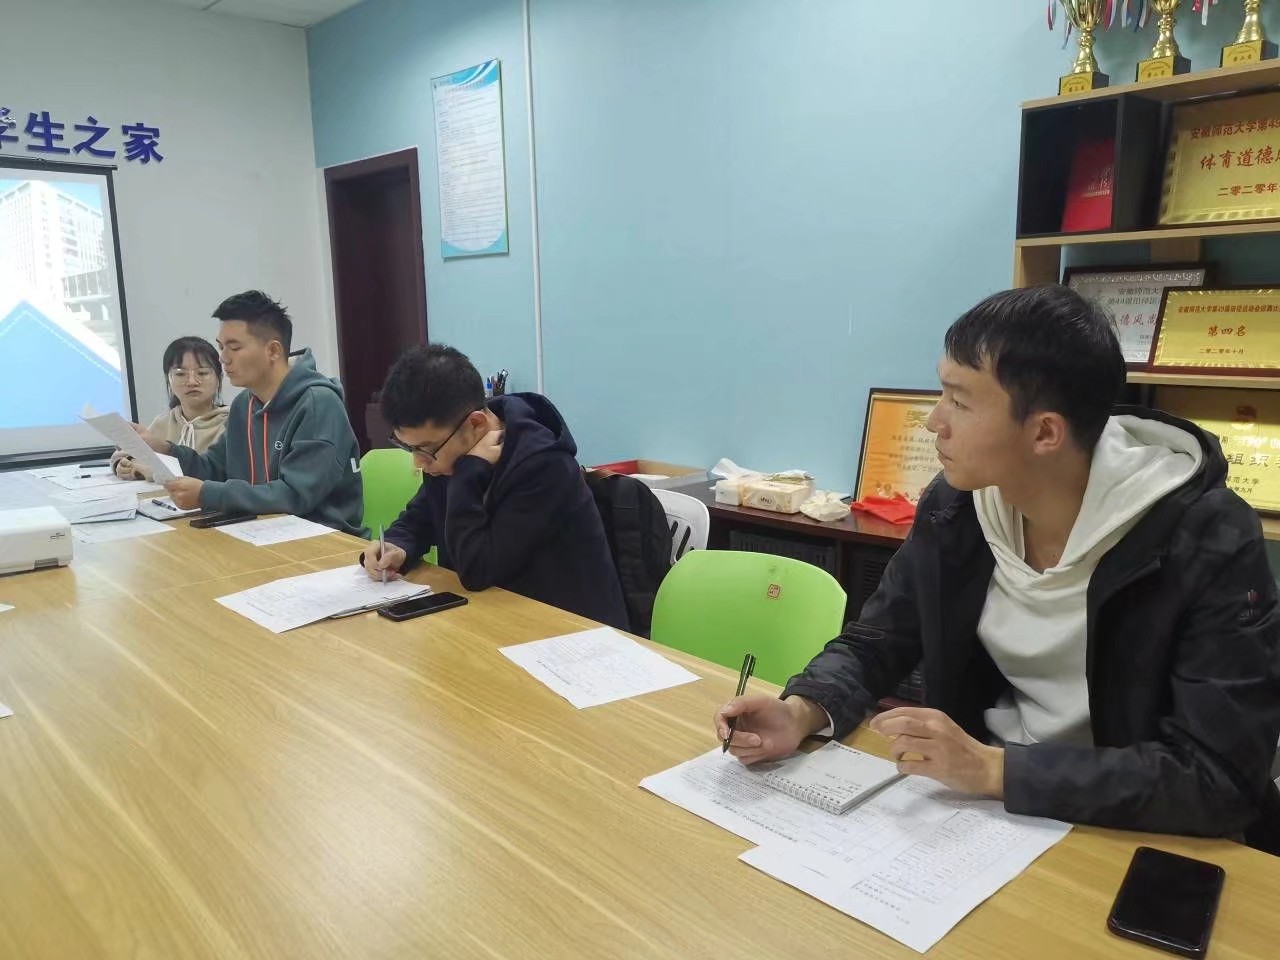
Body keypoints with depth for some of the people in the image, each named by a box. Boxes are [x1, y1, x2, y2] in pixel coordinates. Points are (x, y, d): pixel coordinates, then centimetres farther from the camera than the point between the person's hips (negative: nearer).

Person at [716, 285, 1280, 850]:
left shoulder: (1210, 543, -20)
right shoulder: (956, 503, -7)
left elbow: (1223, 779, -23)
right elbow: (875, 643, 3)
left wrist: (995, 768, -29)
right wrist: (801, 711, -17)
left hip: (1128, 838, -3)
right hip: (974, 807, 4)